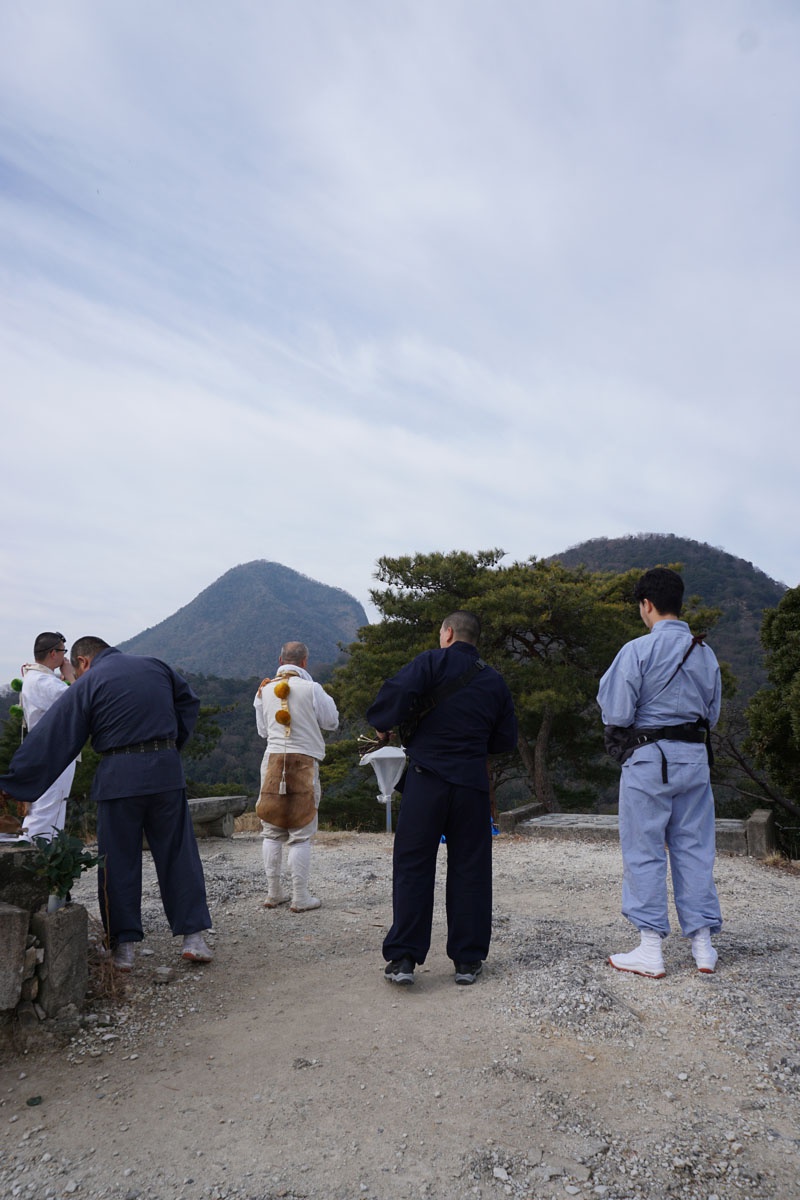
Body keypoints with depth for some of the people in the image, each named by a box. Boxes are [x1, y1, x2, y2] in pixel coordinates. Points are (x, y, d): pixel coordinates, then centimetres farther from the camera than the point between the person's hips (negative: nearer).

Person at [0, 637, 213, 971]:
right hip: (166, 771, 3)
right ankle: (193, 936, 11)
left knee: (119, 861, 9)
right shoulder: (156, 666, 12)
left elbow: (49, 740, 1)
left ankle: (124, 946, 14)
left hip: (120, 777, -3)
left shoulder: (87, 684, 2)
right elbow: (188, 701, 20)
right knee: (178, 853, 9)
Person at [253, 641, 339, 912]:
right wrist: (325, 696, 19)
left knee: (272, 833, 12)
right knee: (301, 835, 1)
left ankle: (273, 893, 17)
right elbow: (331, 722, 4)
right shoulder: (312, 689, -8)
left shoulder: (265, 690, 5)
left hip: (273, 761, 4)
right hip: (304, 762, -4)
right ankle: (300, 898, 4)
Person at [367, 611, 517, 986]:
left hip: (427, 777, -3)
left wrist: (382, 725, -1)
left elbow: (397, 692, -19)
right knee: (469, 870, 10)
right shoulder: (495, 681, 12)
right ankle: (468, 960, 15)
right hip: (472, 782, 4)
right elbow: (506, 739, 15)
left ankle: (403, 958, 3)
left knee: (412, 867, 3)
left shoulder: (433, 662, -3)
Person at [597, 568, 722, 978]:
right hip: (695, 758, 6)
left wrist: (609, 683, 4)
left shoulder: (638, 650, -13)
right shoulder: (706, 653, 6)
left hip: (649, 758, -5)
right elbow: (712, 715, 14)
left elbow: (616, 715, -13)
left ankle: (650, 951, 9)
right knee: (695, 848, 13)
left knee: (644, 852, 3)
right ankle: (703, 944, 20)